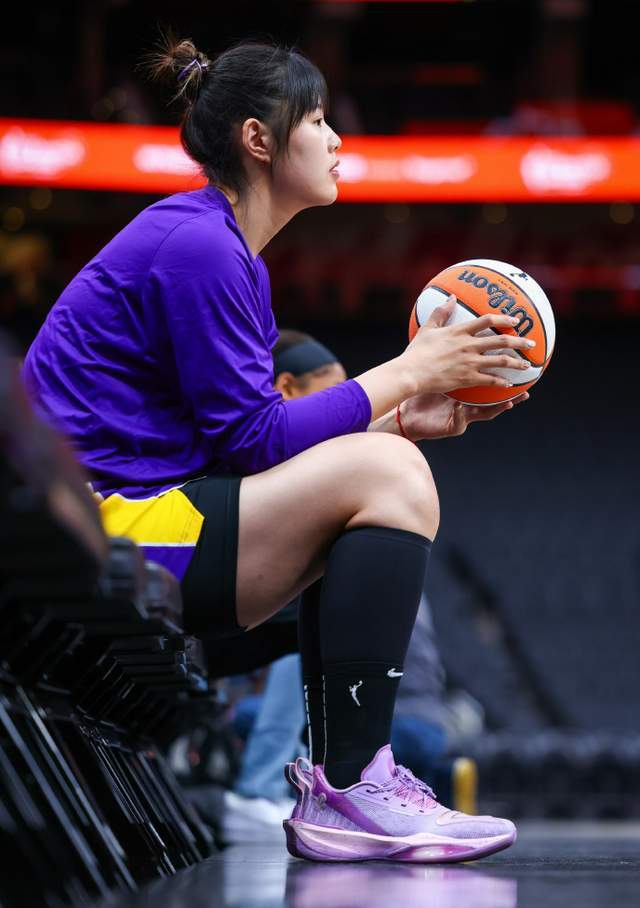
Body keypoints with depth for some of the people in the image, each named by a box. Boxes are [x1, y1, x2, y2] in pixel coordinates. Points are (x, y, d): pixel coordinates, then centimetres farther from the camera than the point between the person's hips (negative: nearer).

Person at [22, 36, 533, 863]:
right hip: (109, 533, -11)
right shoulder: (198, 245, -13)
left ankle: (340, 785, 5)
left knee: (386, 465, 16)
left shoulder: (218, 244, 19)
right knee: (388, 475, -16)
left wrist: (400, 419, 6)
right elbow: (250, 439, -15)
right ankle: (347, 794, -18)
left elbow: (244, 437, 15)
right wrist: (405, 373, -8)